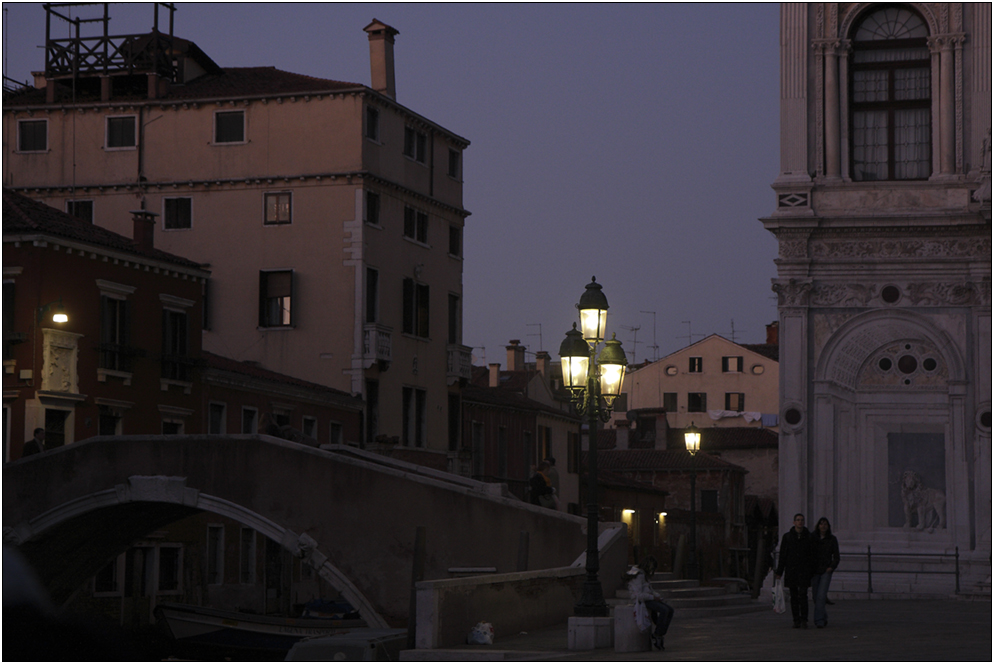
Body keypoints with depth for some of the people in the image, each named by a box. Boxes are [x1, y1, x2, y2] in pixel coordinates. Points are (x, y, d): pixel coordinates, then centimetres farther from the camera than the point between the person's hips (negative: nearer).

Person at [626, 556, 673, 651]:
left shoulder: (645, 575, 17)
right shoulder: (638, 576, -16)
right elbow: (639, 594, -24)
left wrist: (657, 596, 6)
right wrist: (653, 597, -15)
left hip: (648, 599, 10)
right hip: (641, 600, -10)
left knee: (670, 610, -6)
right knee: (664, 610, -27)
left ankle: (658, 636, -9)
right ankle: (657, 636, -17)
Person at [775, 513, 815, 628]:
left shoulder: (809, 536, 4)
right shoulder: (787, 536, 5)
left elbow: (813, 554, 7)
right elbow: (782, 555, 5)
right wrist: (779, 572, 2)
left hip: (804, 570, -1)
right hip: (791, 570, 1)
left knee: (803, 594, -13)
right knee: (794, 596, 4)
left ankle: (804, 620, -12)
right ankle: (796, 620, 12)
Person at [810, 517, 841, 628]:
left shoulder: (832, 539, 3)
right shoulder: (812, 538, 5)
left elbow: (836, 556, 6)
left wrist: (832, 567, -9)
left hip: (826, 570, -2)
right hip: (815, 571, 2)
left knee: (821, 595, -14)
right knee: (815, 596, 6)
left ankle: (819, 620, -14)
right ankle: (824, 617, 28)